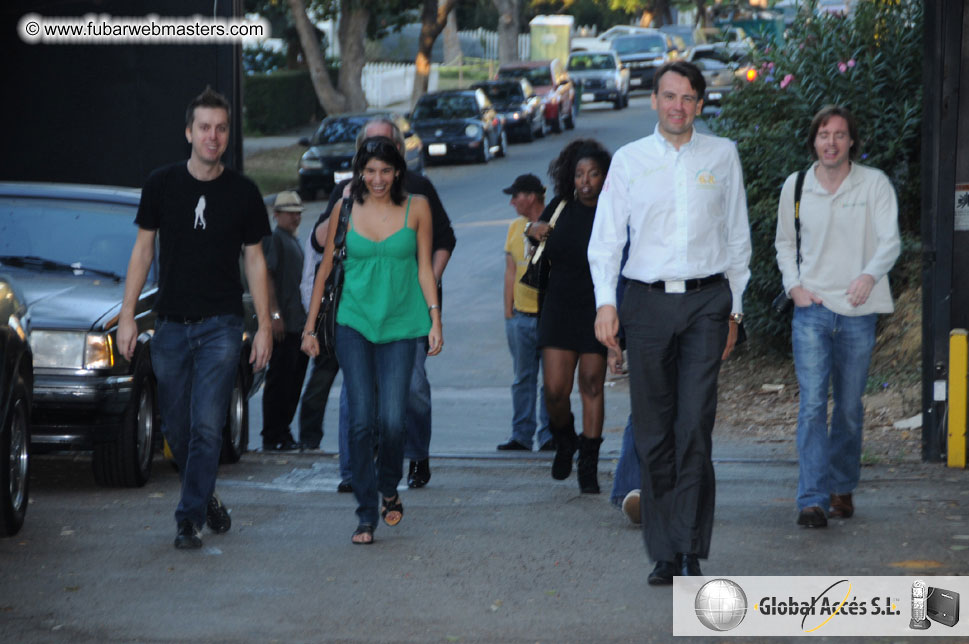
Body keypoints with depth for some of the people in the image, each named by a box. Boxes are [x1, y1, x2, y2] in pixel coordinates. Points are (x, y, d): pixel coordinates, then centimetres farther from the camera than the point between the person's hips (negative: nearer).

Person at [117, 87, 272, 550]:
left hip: (221, 325, -2)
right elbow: (144, 249, 7)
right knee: (176, 427, 8)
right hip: (171, 324, 2)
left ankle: (190, 518, -4)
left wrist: (264, 326, 3)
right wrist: (127, 315, 1)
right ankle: (206, 498, 30)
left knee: (207, 425, -10)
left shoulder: (243, 193, 1)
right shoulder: (162, 185, 2)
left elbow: (254, 260, 7)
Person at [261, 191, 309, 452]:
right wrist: (275, 314, -22)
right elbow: (266, 276, -16)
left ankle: (283, 433, 19)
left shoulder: (294, 240, 21)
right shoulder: (274, 238, -8)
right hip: (283, 323, -10)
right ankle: (272, 438, -3)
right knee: (279, 379, -7)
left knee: (294, 379, 12)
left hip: (297, 321, 10)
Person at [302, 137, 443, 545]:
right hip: (354, 323, 0)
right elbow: (326, 267, 9)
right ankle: (366, 514, 2)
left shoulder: (416, 208, 3)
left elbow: (424, 267, 7)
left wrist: (435, 320, 2)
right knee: (361, 420, -7)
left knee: (392, 420, -8)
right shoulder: (345, 208, 3)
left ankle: (389, 488, 21)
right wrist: (310, 325, 8)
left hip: (400, 326, 0)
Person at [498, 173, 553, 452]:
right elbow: (511, 272, 16)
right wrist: (508, 312, 12)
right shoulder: (516, 228, 13)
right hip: (521, 315, 5)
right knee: (523, 378, 6)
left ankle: (549, 436, 3)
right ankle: (521, 436, 8)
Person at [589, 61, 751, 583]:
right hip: (647, 301, 1)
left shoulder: (722, 156, 9)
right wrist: (605, 302, -7)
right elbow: (605, 238, 7)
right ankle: (663, 554, 7)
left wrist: (733, 309, 12)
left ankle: (690, 554, -8)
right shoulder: (629, 159, 8)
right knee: (653, 433, 1)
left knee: (694, 428, -11)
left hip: (706, 301, -1)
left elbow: (737, 237, 15)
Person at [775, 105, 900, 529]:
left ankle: (842, 488, 25)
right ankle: (813, 499, -15)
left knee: (850, 408, 8)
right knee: (812, 404, -11)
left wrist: (870, 275, -28)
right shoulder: (795, 187, 6)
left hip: (858, 311, 0)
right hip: (812, 308, 0)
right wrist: (794, 285, 3)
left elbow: (890, 240, -8)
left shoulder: (874, 184, -1)